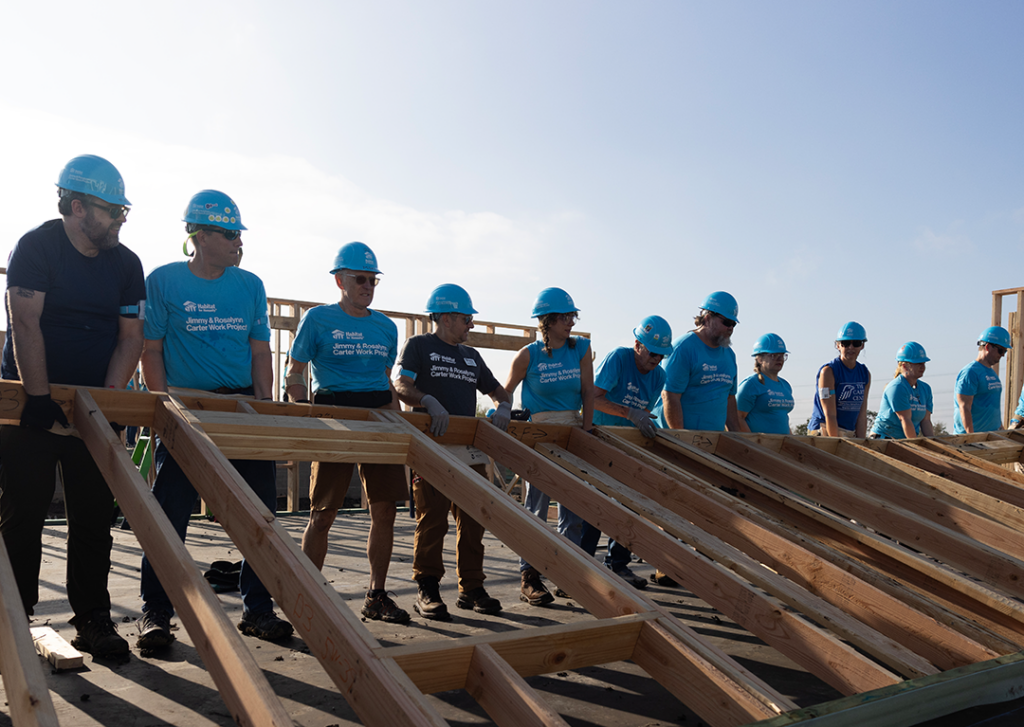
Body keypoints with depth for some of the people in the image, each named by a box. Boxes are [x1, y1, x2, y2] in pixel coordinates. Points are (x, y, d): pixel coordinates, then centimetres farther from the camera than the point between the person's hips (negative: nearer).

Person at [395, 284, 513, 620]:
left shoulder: (471, 356, 22)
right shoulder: (418, 346, 4)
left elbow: (498, 390, 26)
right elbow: (401, 387, -9)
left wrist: (503, 407, 3)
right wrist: (429, 401, -27)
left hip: (470, 447, 6)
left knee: (472, 521, 6)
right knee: (432, 520, -4)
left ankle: (471, 588, 15)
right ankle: (427, 591, 6)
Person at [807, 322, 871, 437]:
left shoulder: (865, 374, 10)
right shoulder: (828, 371, -10)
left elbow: (862, 414, 7)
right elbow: (830, 415, -14)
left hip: (850, 435, 6)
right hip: (824, 433, -6)